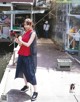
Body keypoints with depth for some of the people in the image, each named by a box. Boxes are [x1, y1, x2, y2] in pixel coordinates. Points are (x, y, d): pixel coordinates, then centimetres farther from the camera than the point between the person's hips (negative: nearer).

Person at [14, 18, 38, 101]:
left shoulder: (33, 33, -11)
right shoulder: (25, 33, 12)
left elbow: (28, 44, -18)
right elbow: (22, 43, 12)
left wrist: (20, 41, -10)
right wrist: (18, 41, -7)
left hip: (29, 55, -8)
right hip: (22, 54, 8)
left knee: (30, 73, -8)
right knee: (23, 70, 16)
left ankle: (35, 92, -2)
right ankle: (26, 86, 35)